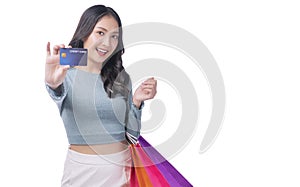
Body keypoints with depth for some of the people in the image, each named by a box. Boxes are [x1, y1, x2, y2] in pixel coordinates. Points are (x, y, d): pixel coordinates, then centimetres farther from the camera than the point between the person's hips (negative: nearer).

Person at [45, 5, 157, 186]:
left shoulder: (122, 78, 1)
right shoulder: (67, 74, -8)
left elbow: (132, 134, 3)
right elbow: (59, 94, -33)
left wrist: (137, 102, -13)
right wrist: (53, 84, -53)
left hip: (121, 167, 3)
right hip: (82, 170, -2)